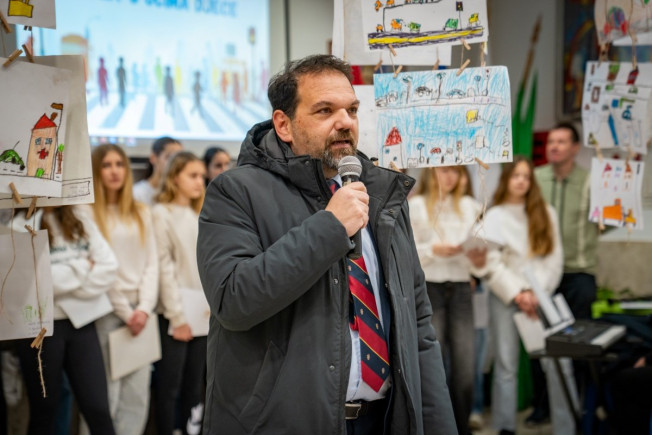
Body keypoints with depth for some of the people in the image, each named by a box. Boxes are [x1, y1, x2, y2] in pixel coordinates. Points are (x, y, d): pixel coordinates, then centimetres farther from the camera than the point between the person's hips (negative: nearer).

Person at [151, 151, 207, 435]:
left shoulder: (200, 215, 15)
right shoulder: (162, 213, -4)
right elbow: (164, 267, -9)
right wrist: (178, 317, -12)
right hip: (174, 315, -6)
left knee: (194, 385, 10)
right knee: (169, 386, 0)